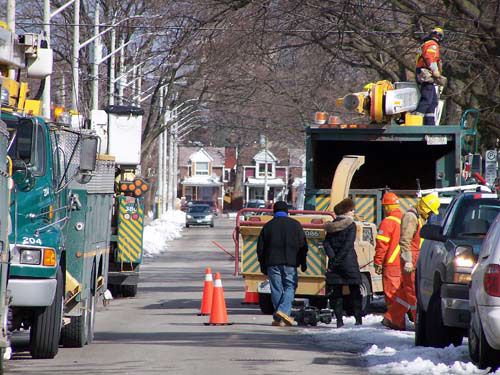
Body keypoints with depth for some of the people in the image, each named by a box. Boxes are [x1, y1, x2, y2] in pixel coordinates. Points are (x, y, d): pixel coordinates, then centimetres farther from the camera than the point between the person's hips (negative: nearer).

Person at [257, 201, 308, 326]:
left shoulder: (268, 226, 8)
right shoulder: (295, 224, 5)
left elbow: (260, 248, 9)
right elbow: (303, 245, 5)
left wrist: (263, 266, 14)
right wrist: (303, 263, 11)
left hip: (273, 263, 1)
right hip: (290, 263, -1)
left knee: (276, 290, 4)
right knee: (290, 287, 2)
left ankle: (278, 319, 4)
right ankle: (283, 310, -20)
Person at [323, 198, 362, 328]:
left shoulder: (332, 225, 9)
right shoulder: (351, 225, -7)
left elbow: (326, 243, 0)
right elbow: (348, 244, -15)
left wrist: (333, 258, -8)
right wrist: (337, 260, -13)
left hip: (334, 263, 4)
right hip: (349, 262, -4)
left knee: (336, 292, 7)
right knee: (354, 292, 5)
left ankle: (339, 320, 2)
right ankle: (358, 319, 3)